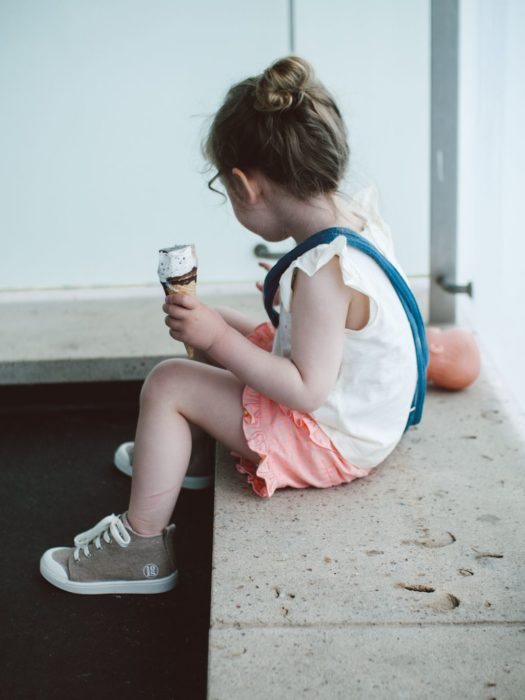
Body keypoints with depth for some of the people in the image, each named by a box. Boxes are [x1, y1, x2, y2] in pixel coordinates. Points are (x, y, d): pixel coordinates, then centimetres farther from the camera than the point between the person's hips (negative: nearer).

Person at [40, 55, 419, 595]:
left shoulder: (322, 274, -33)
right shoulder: (362, 210, -4)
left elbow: (307, 389, -32)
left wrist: (218, 338, -29)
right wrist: (294, 293, 20)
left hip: (333, 443, -10)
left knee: (167, 385, -12)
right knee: (218, 330, 20)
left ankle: (142, 545, -2)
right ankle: (188, 453, 37)